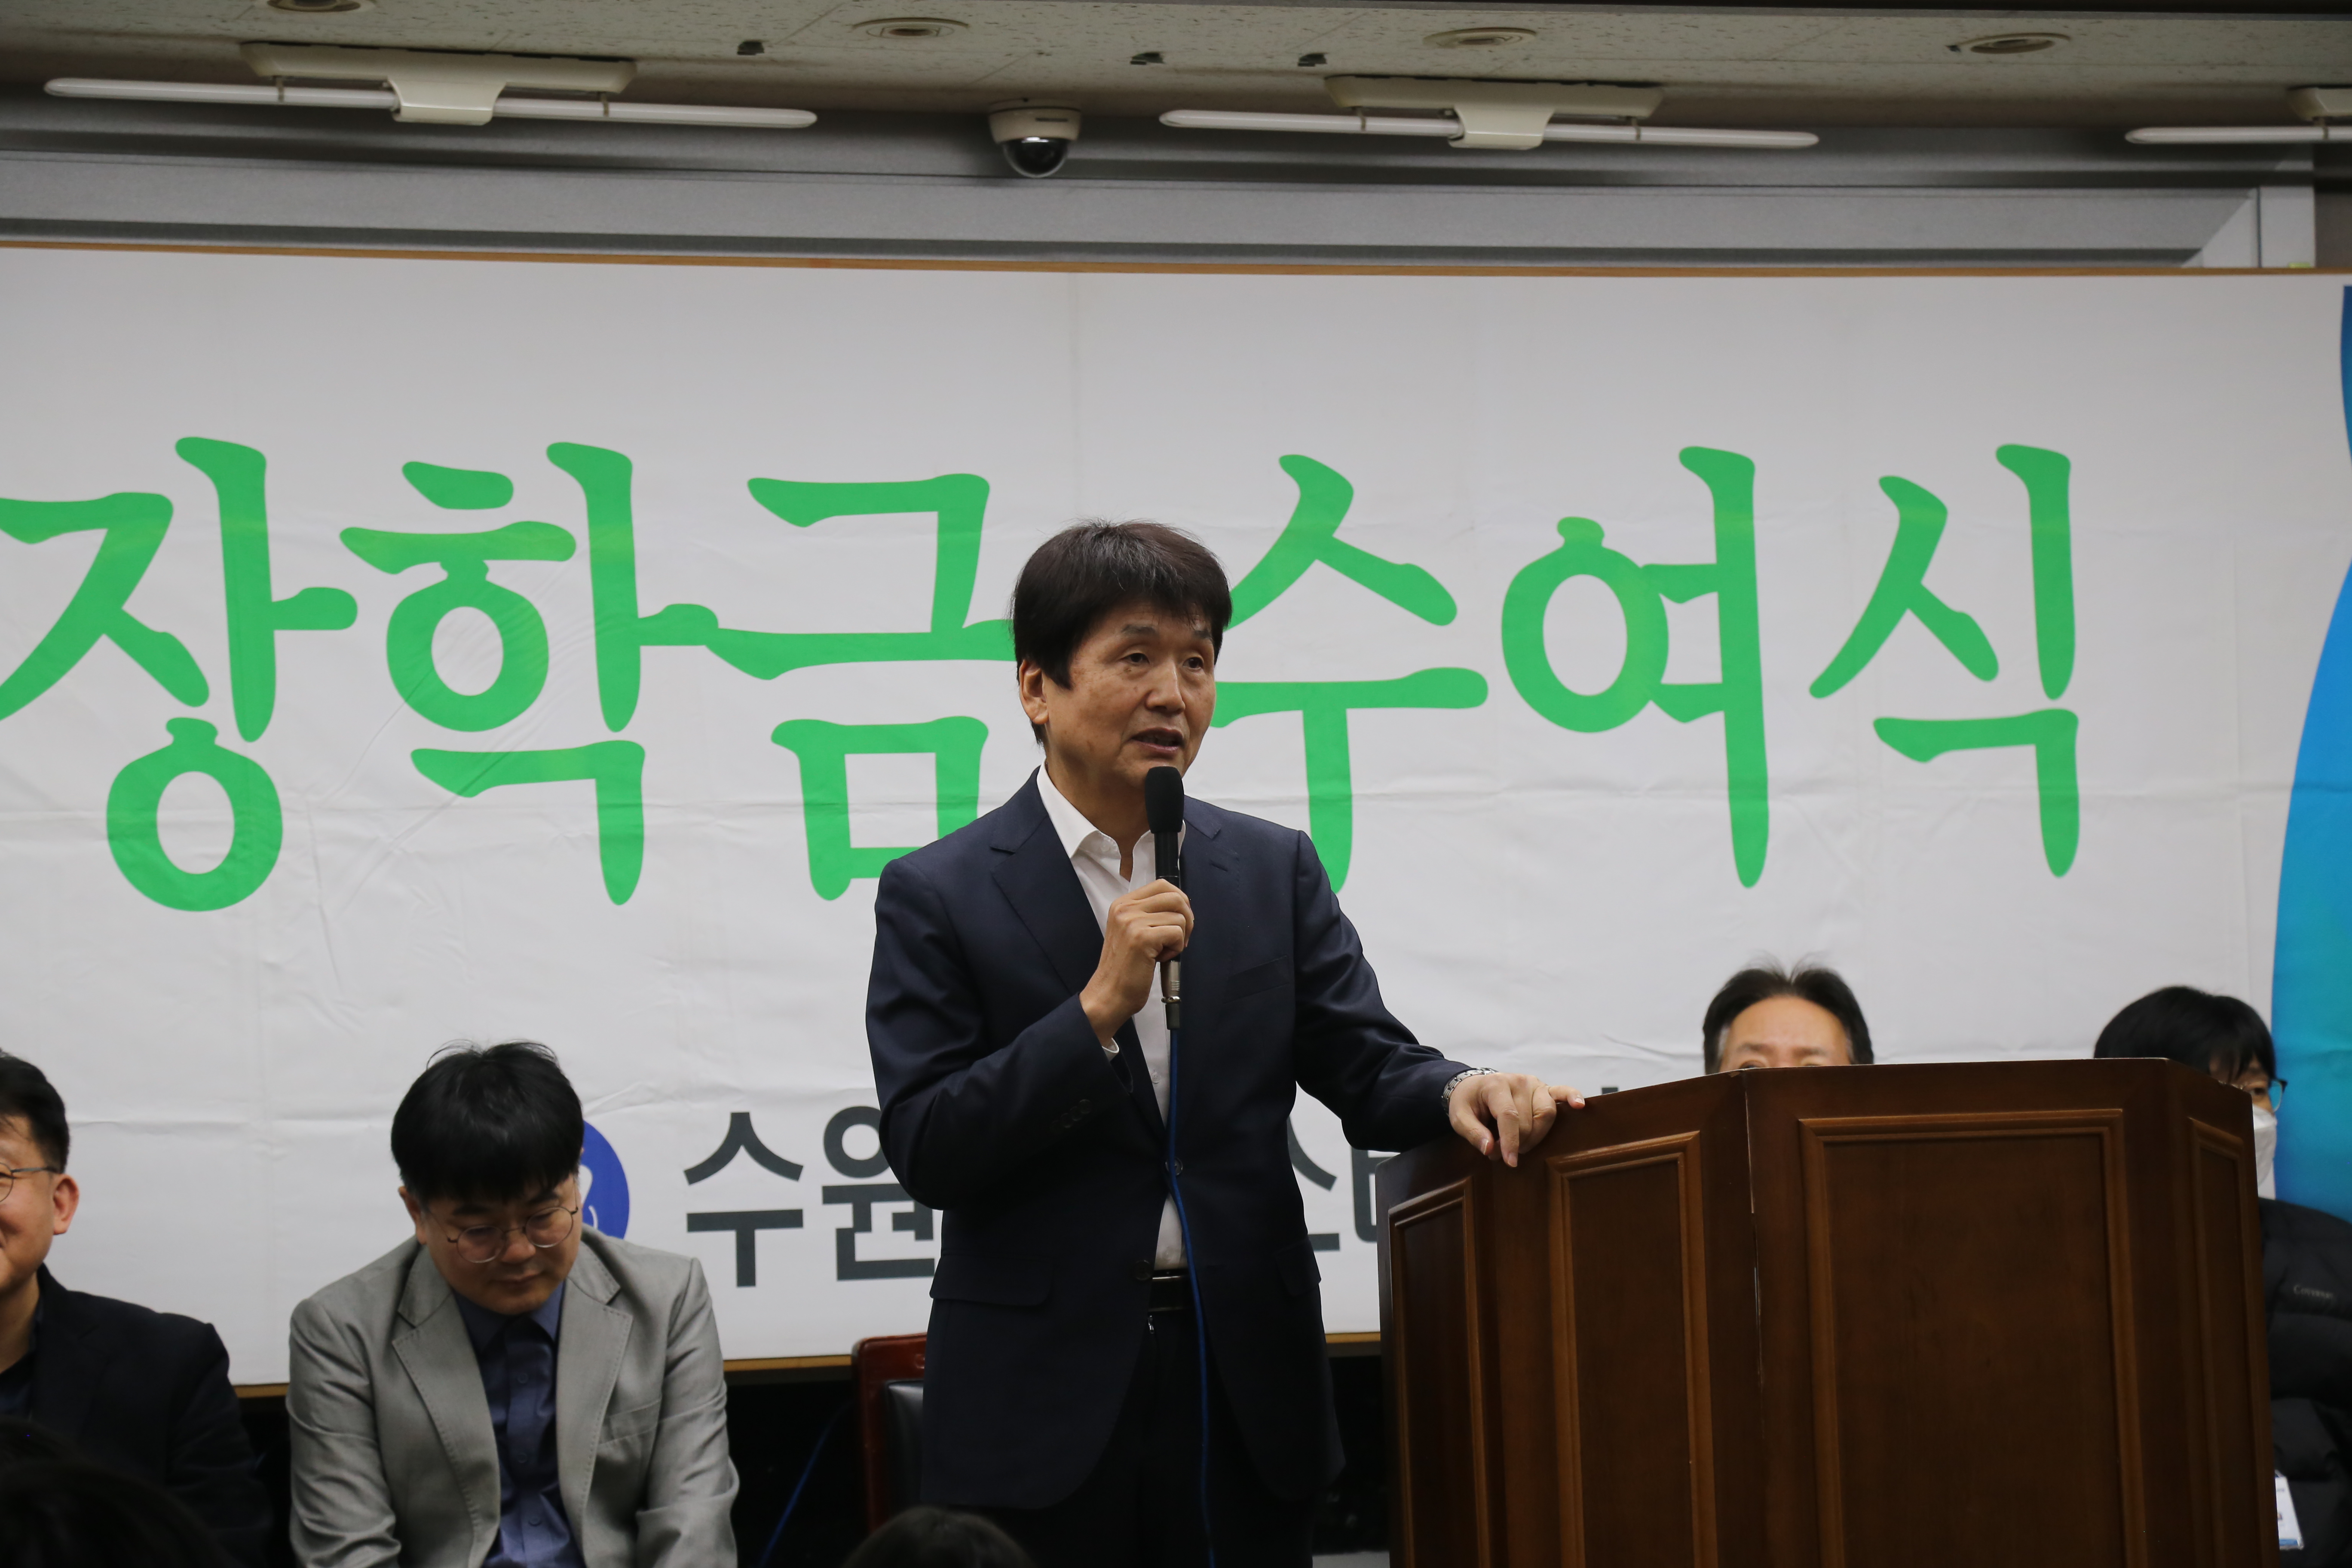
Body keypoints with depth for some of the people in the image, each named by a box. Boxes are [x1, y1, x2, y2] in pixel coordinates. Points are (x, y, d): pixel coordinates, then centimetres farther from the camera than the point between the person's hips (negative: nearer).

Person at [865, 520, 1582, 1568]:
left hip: (1248, 1395, 3)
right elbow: (925, 1154, -9)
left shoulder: (1275, 871, 9)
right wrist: (1100, 1006, -18)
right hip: (1044, 1403, -3)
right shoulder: (939, 894, -2)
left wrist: (1458, 1091, -19)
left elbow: (1367, 1069, 4)